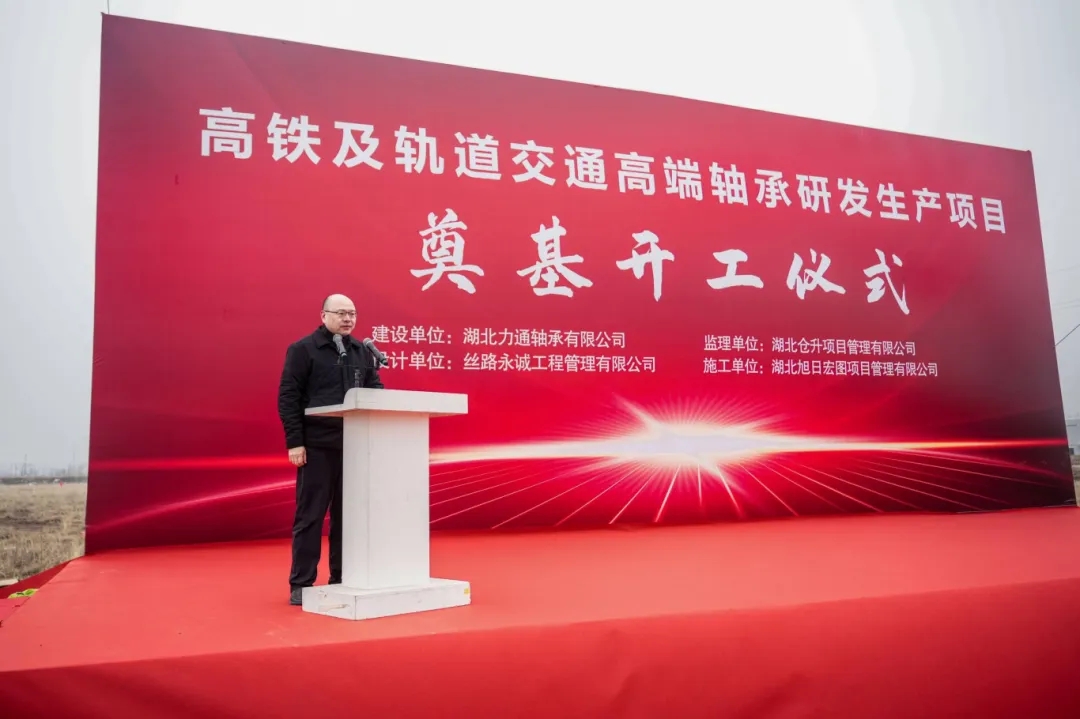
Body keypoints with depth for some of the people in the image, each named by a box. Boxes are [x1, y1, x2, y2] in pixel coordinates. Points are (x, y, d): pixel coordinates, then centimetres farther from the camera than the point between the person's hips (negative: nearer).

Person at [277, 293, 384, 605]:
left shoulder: (362, 351, 13)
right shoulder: (302, 349, -2)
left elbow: (375, 390, 13)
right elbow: (287, 397, -6)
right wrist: (294, 442, -12)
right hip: (317, 446, -5)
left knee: (348, 515, 9)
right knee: (310, 515, 2)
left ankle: (342, 580, 19)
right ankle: (301, 584, 11)